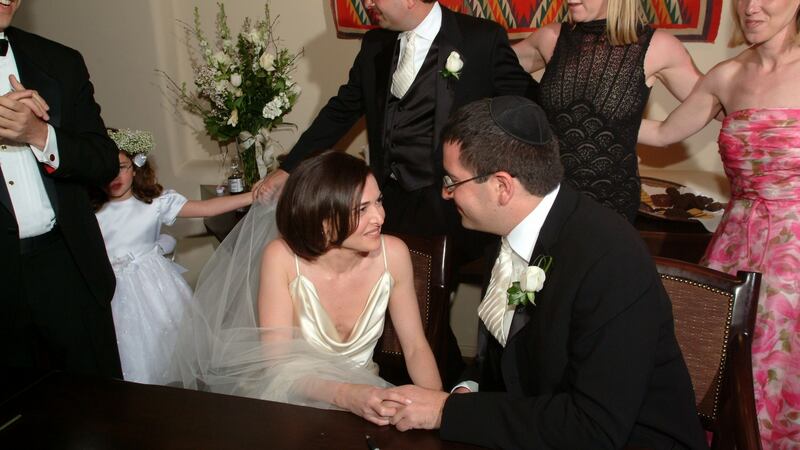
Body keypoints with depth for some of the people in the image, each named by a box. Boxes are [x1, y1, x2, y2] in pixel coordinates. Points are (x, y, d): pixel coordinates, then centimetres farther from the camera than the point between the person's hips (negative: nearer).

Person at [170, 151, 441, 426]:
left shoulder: (392, 254, -11)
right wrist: (346, 395, -35)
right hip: (294, 400, -1)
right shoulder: (282, 257, -18)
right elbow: (278, 365, -18)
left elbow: (416, 347, -2)